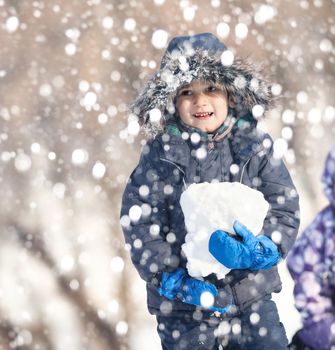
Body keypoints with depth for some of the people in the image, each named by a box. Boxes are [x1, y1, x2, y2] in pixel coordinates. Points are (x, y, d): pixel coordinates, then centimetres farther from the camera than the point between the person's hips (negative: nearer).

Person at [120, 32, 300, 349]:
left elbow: (284, 210, -4)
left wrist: (262, 249, -23)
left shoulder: (255, 147, -1)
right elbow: (138, 222, -8)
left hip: (252, 298, 1)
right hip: (183, 309, -1)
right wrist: (172, 279, -17)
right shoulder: (160, 156, -5)